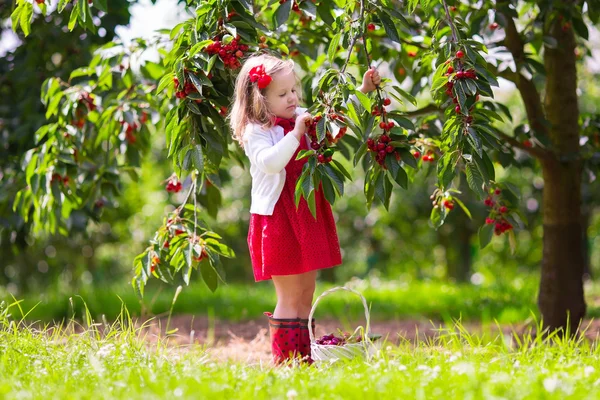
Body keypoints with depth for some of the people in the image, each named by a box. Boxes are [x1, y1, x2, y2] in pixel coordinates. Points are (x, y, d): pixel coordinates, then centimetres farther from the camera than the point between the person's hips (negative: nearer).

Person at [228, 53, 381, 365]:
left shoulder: (302, 118, 8)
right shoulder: (256, 132, -12)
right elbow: (270, 162, -29)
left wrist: (363, 91, 8)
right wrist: (295, 134, -29)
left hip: (307, 216, 7)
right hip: (277, 219, -7)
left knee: (306, 295, 11)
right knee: (289, 298, -5)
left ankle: (304, 359, 17)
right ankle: (283, 360, 1)